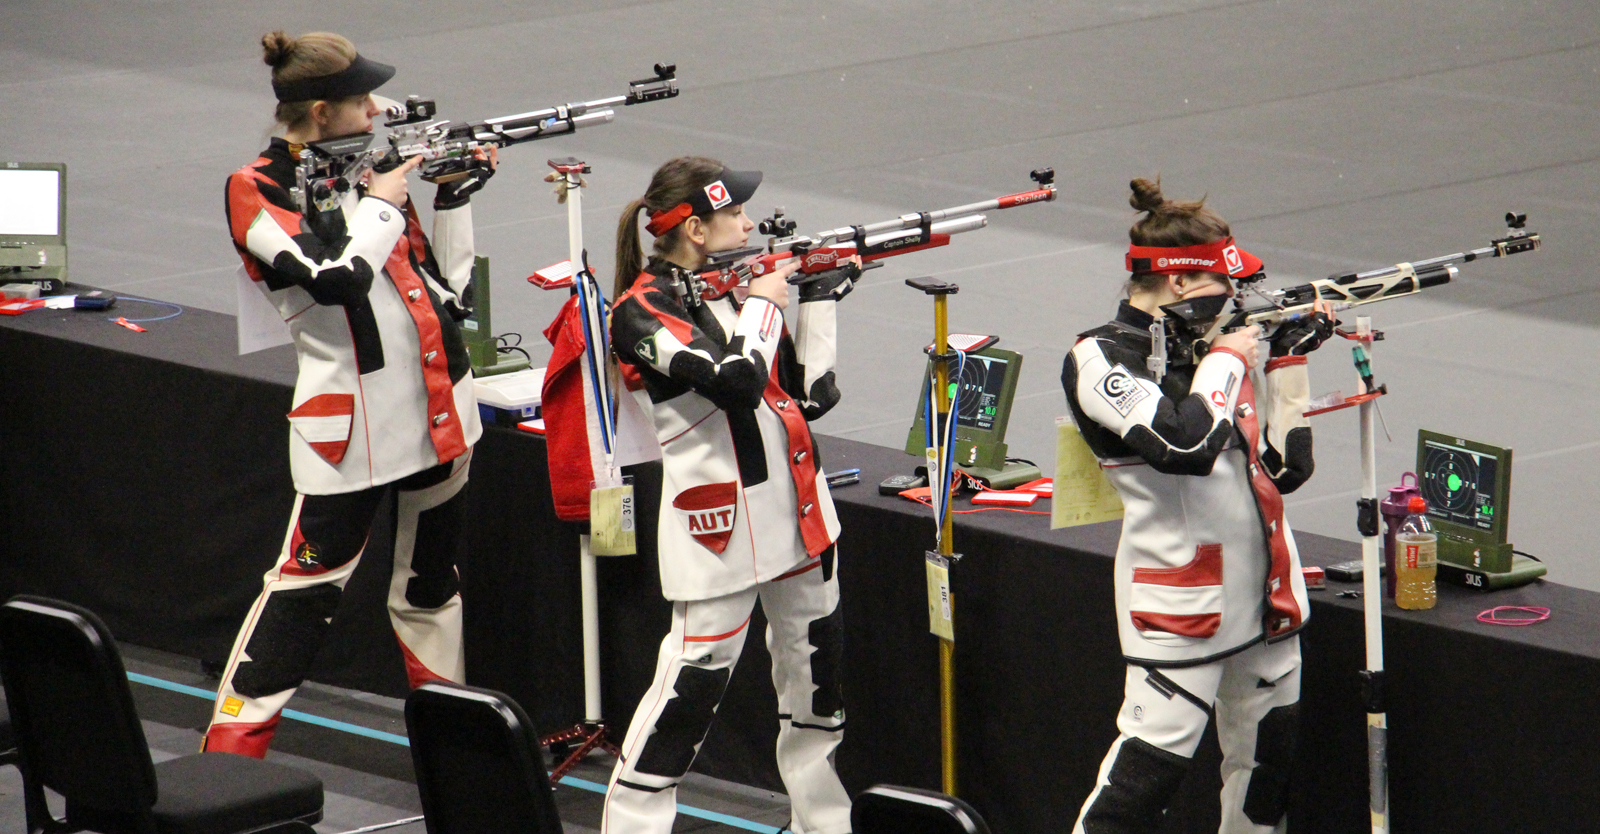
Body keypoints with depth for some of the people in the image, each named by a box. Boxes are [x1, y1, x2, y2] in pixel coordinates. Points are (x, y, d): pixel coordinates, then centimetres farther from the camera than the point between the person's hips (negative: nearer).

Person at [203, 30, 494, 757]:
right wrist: (382, 200, -12)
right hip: (350, 420, -7)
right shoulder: (258, 191, -9)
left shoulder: (368, 165, 10)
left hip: (439, 410, 7)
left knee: (433, 581, 17)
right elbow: (333, 277, -25)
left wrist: (455, 194, 2)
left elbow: (445, 283, 12)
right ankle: (227, 754, 0)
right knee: (306, 586, -6)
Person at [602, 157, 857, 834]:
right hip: (719, 521, -8)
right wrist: (763, 302, -13)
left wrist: (819, 302, 6)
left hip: (795, 508, 8)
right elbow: (737, 381, -28)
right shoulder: (643, 310, -13)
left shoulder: (727, 288, 10)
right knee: (696, 675, -8)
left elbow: (811, 395, 11)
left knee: (816, 663, 15)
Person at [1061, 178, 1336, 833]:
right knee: (1150, 762, -11)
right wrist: (1228, 355, -14)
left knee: (1268, 757, 14)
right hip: (1179, 601, -8)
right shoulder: (1099, 359, -10)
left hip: (1263, 592, 8)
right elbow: (1187, 443, -28)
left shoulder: (1205, 340, 12)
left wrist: (1288, 362, 7)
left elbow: (1286, 468, 14)